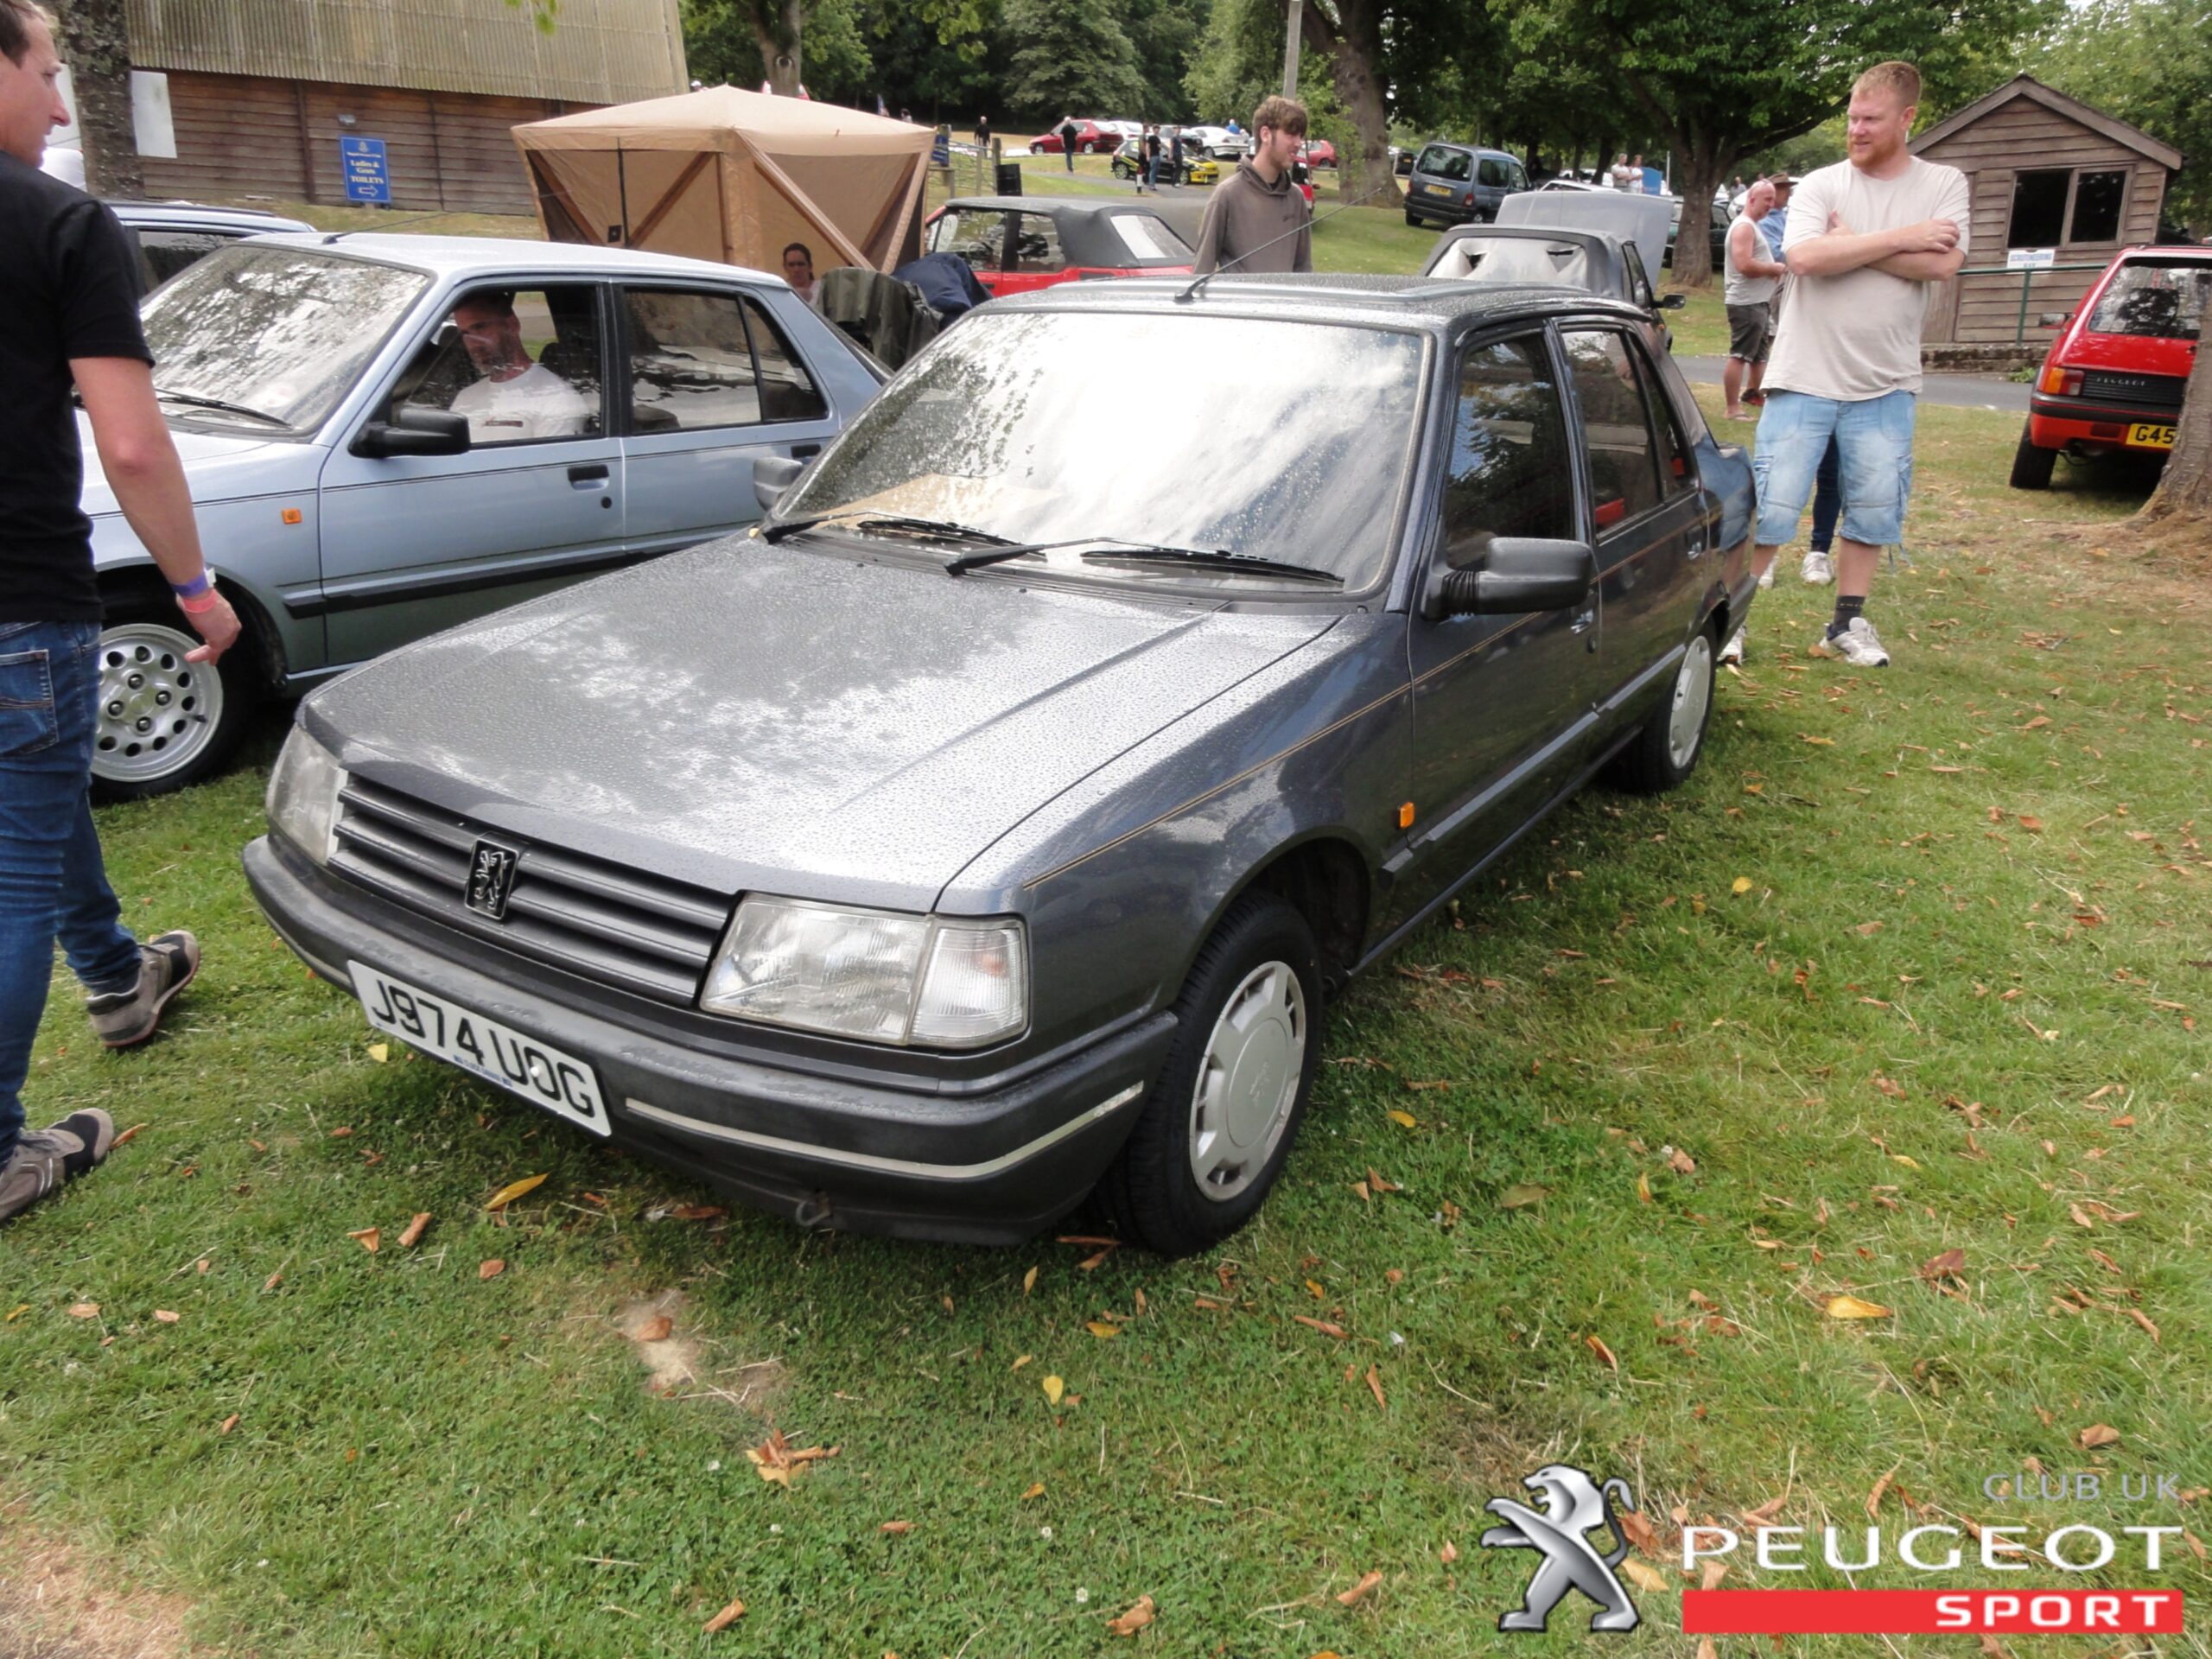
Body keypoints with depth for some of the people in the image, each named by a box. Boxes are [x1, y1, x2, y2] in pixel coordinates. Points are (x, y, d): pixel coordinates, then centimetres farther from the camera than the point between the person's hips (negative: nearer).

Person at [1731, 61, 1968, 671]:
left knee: (1875, 508, 7)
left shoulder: (1944, 185, 6)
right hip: (1805, 379, -2)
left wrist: (1849, 244, -11)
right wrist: (1900, 238, -13)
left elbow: (1942, 264, -11)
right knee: (1771, 507, -6)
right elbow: (1803, 257, -17)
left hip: (1886, 385, 2)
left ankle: (1848, 622, 21)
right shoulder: (1820, 185, 2)